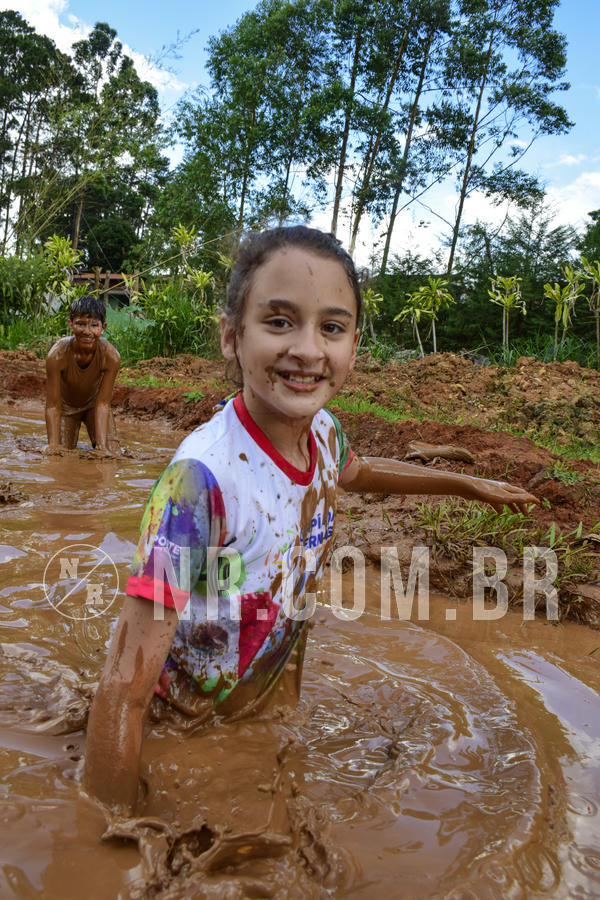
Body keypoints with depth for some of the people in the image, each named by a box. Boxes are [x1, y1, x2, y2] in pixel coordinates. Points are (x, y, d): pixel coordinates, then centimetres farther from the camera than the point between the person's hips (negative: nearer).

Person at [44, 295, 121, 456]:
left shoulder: (111, 356, -33)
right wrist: (53, 444, -36)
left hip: (93, 403, 1)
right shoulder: (57, 355, -35)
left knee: (112, 453, -7)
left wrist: (102, 446, -34)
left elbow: (103, 403, -27)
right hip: (66, 405, -1)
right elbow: (53, 405, -28)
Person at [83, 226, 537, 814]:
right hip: (187, 725, -5)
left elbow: (355, 472, 13)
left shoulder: (323, 430, -14)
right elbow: (125, 688, -33)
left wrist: (470, 485, 19)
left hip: (275, 697, 6)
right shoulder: (201, 477, -36)